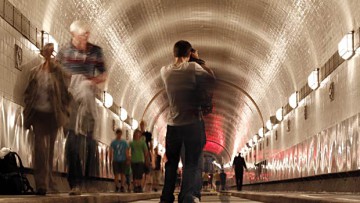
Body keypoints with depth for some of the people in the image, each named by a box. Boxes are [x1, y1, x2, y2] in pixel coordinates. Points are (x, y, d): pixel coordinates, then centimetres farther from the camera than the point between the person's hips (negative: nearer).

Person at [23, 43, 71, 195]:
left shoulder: (58, 72, 3)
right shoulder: (35, 72, 6)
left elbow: (65, 93, 4)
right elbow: (28, 93, 11)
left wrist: (64, 111, -4)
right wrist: (28, 112, 4)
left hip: (53, 115, 1)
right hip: (38, 113, -1)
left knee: (50, 148, 11)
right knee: (41, 146, -12)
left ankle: (48, 180, 26)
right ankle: (42, 184, -14)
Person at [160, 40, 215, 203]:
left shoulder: (165, 71, 3)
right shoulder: (192, 68, -8)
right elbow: (210, 77, 4)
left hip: (173, 124, 3)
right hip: (192, 123, -3)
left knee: (171, 162, 13)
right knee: (191, 162, 1)